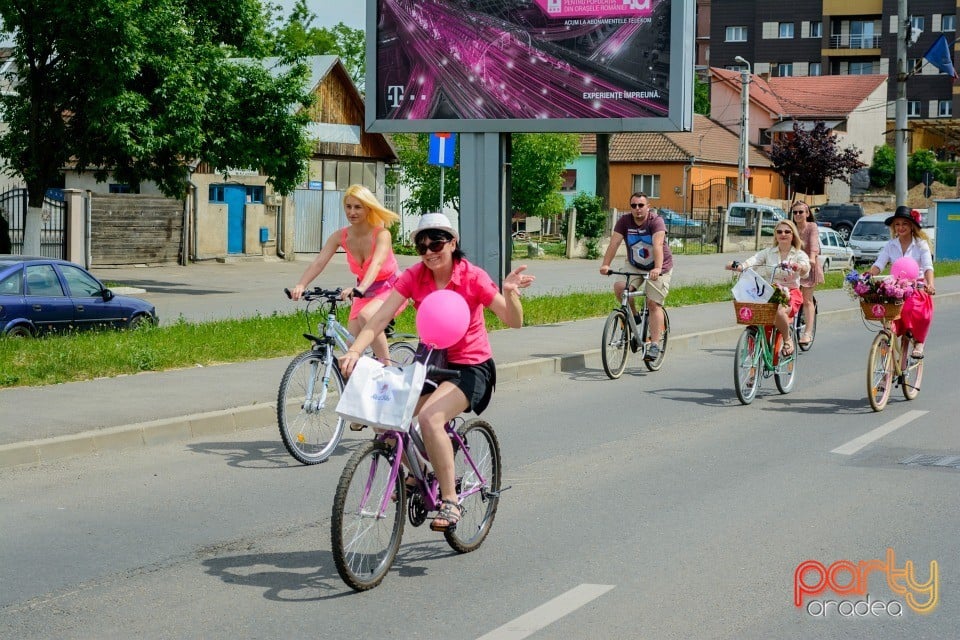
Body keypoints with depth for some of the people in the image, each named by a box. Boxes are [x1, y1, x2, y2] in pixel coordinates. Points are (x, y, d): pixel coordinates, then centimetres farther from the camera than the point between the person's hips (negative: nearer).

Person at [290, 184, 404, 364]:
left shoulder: (381, 234, -23)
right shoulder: (340, 236, -10)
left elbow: (376, 263, -40)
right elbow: (319, 262, -21)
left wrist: (359, 289, -59)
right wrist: (301, 285, -40)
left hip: (390, 289, -5)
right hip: (364, 294, 6)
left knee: (366, 316, -35)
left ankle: (387, 366, -22)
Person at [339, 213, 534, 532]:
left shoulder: (473, 277, -13)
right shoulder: (414, 277, -5)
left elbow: (514, 321, -13)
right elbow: (381, 317, -14)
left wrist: (509, 292, -34)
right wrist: (355, 351, -30)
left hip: (471, 366, -5)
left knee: (430, 417, -31)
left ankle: (450, 502, -18)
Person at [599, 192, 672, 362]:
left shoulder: (656, 221, -20)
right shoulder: (624, 221, -10)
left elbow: (658, 245, -34)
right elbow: (614, 243, -19)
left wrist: (657, 268, -49)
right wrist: (605, 264, -33)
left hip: (657, 268, -3)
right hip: (634, 265, 4)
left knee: (654, 304, -11)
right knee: (619, 287, -23)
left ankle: (654, 344, -8)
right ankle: (633, 315, 2)